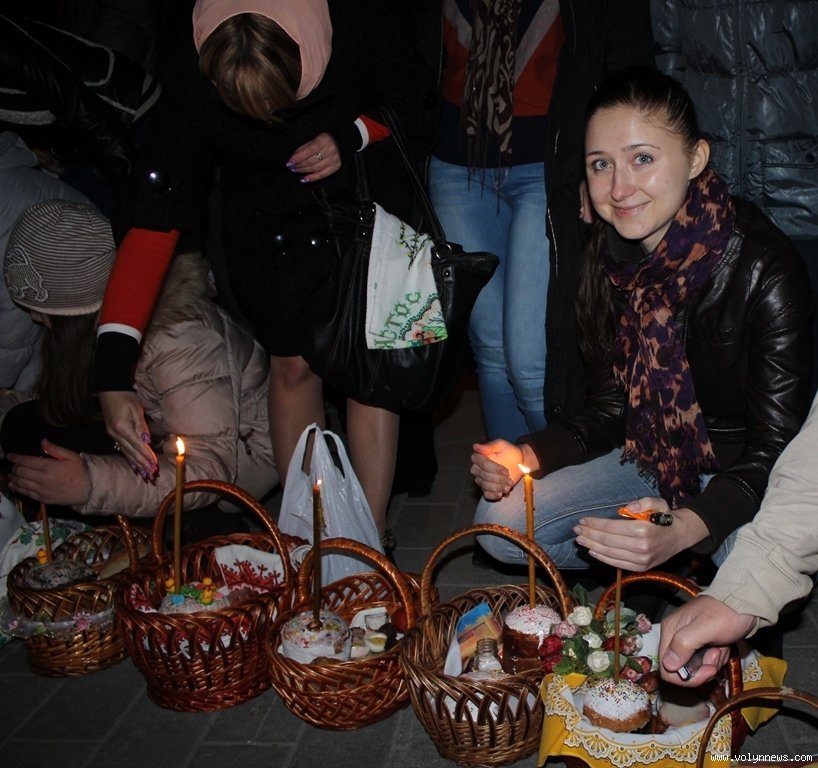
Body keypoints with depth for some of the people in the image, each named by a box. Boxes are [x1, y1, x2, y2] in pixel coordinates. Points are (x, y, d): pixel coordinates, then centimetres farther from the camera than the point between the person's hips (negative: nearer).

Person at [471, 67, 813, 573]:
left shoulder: (766, 271, -26)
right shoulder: (611, 257, -7)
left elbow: (776, 450, -23)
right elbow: (613, 408, 0)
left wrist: (685, 528, -40)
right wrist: (527, 455, -17)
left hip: (750, 474, -4)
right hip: (657, 457, 5)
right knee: (501, 522, -5)